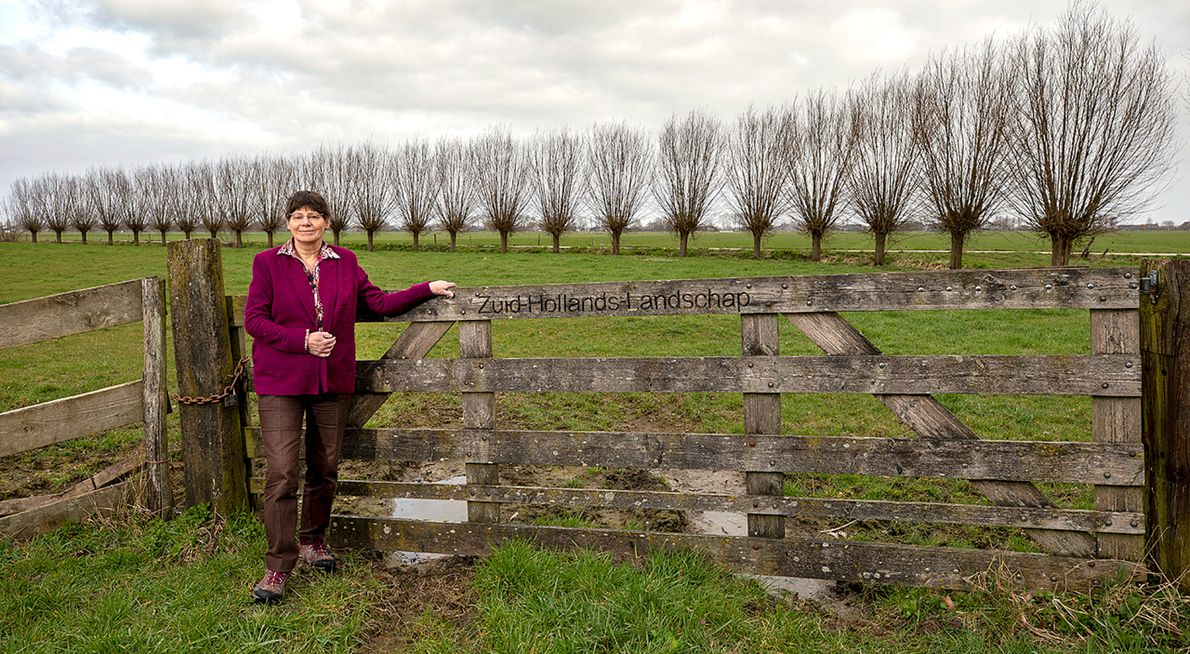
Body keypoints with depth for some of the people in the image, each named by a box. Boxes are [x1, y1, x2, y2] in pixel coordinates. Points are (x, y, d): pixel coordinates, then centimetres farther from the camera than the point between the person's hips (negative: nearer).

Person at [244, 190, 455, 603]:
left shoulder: (344, 262, 8)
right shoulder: (268, 262, 0)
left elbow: (380, 303, 12)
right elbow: (253, 319, -4)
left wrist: (428, 289, 7)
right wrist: (304, 340, -15)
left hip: (333, 382, 3)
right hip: (280, 383, -3)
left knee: (325, 469, 12)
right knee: (281, 473, -8)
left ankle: (313, 540, 33)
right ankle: (278, 567, 1)